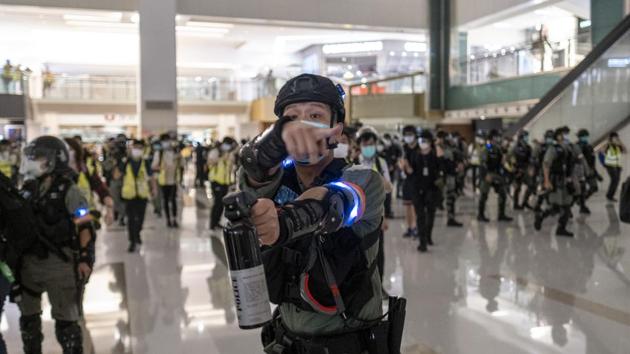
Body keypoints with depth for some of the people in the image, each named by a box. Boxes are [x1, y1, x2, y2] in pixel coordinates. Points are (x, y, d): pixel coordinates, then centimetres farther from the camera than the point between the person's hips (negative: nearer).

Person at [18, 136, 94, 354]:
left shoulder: (68, 191, -11)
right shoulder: (27, 189, 8)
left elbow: (85, 227, -12)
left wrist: (84, 258, -16)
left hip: (59, 264, -6)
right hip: (28, 263, 6)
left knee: (65, 319, 5)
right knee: (28, 315, 19)